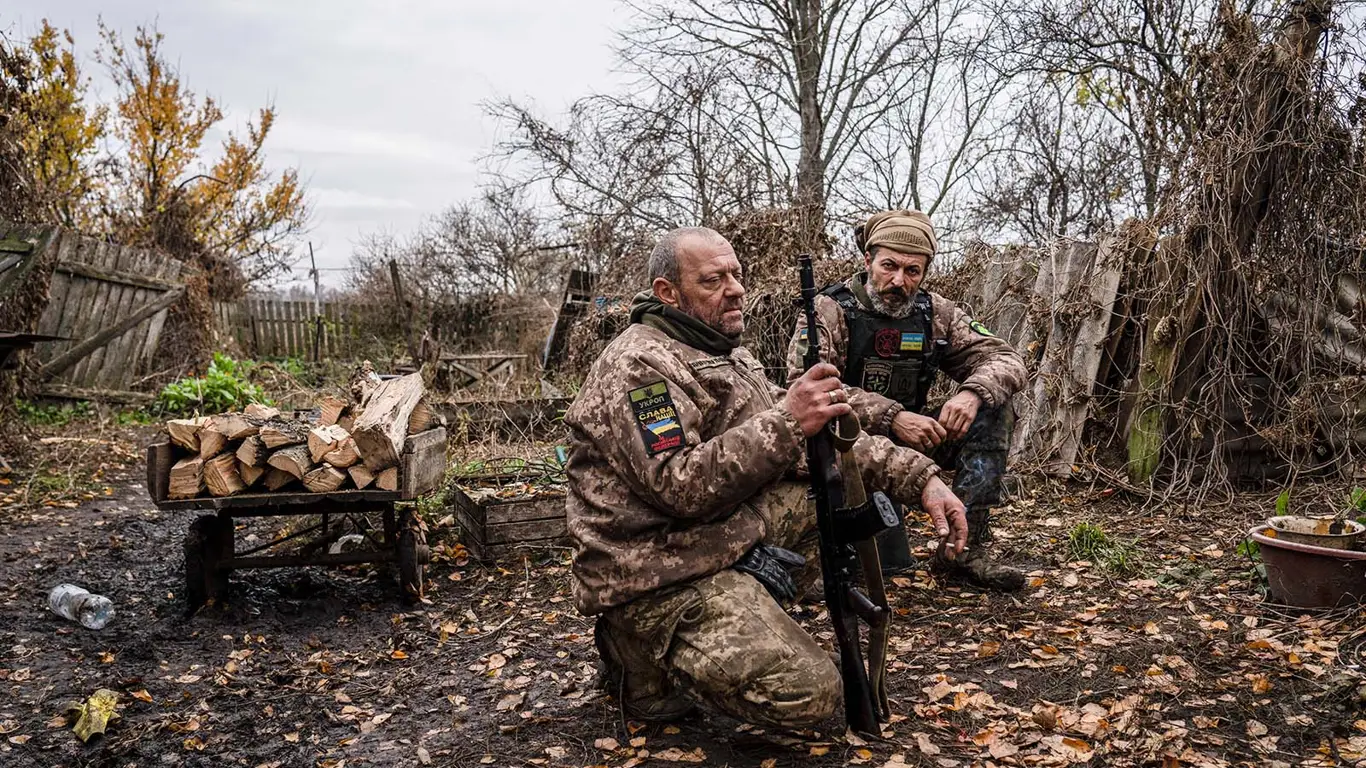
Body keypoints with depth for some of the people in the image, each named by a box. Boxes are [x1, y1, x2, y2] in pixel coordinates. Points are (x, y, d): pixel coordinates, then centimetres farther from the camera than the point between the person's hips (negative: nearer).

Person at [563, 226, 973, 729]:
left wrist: (919, 478, 0)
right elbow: (679, 486, -27)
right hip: (658, 578, -10)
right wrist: (786, 421, -29)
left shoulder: (729, 358, 14)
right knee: (808, 693, -20)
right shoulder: (639, 365, -17)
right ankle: (646, 657, 0)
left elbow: (820, 437, 11)